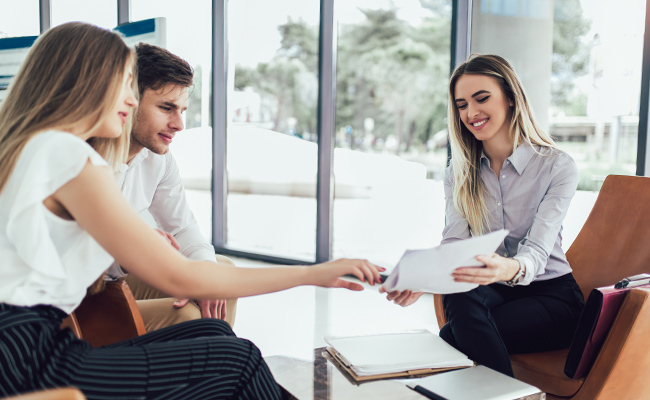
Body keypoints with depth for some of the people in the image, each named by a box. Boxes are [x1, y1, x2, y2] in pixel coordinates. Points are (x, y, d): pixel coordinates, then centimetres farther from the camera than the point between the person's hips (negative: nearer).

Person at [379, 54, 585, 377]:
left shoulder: (557, 166, -7)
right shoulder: (459, 174, 5)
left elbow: (538, 250, -21)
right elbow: (454, 244, -9)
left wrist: (510, 269, -45)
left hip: (550, 293, -3)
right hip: (490, 290, 4)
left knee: (452, 337, -30)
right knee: (460, 300, -33)